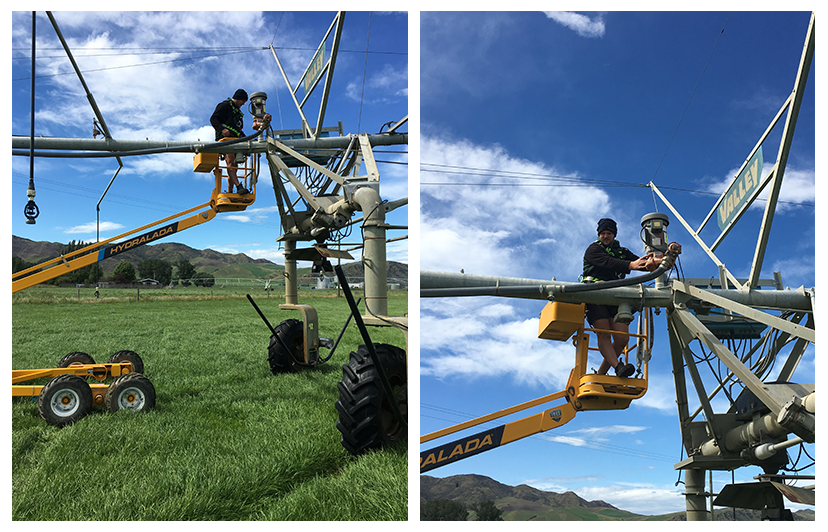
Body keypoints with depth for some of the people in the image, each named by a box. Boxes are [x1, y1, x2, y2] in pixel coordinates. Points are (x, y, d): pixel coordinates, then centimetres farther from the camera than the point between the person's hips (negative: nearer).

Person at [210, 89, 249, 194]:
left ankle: (230, 193, 1)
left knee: (233, 168, 2)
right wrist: (222, 129, -24)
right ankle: (239, 186, -40)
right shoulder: (225, 105, 4)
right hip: (225, 138, -9)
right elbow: (213, 119, -7)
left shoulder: (238, 111, 31)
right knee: (230, 162, -23)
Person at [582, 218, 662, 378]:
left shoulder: (622, 252, 23)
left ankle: (600, 374, 0)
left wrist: (652, 262, -18)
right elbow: (607, 262, -14)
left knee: (622, 338, -8)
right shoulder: (593, 249, 7)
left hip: (616, 299, 4)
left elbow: (641, 263, 6)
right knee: (604, 335, -17)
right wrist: (630, 265, -29)